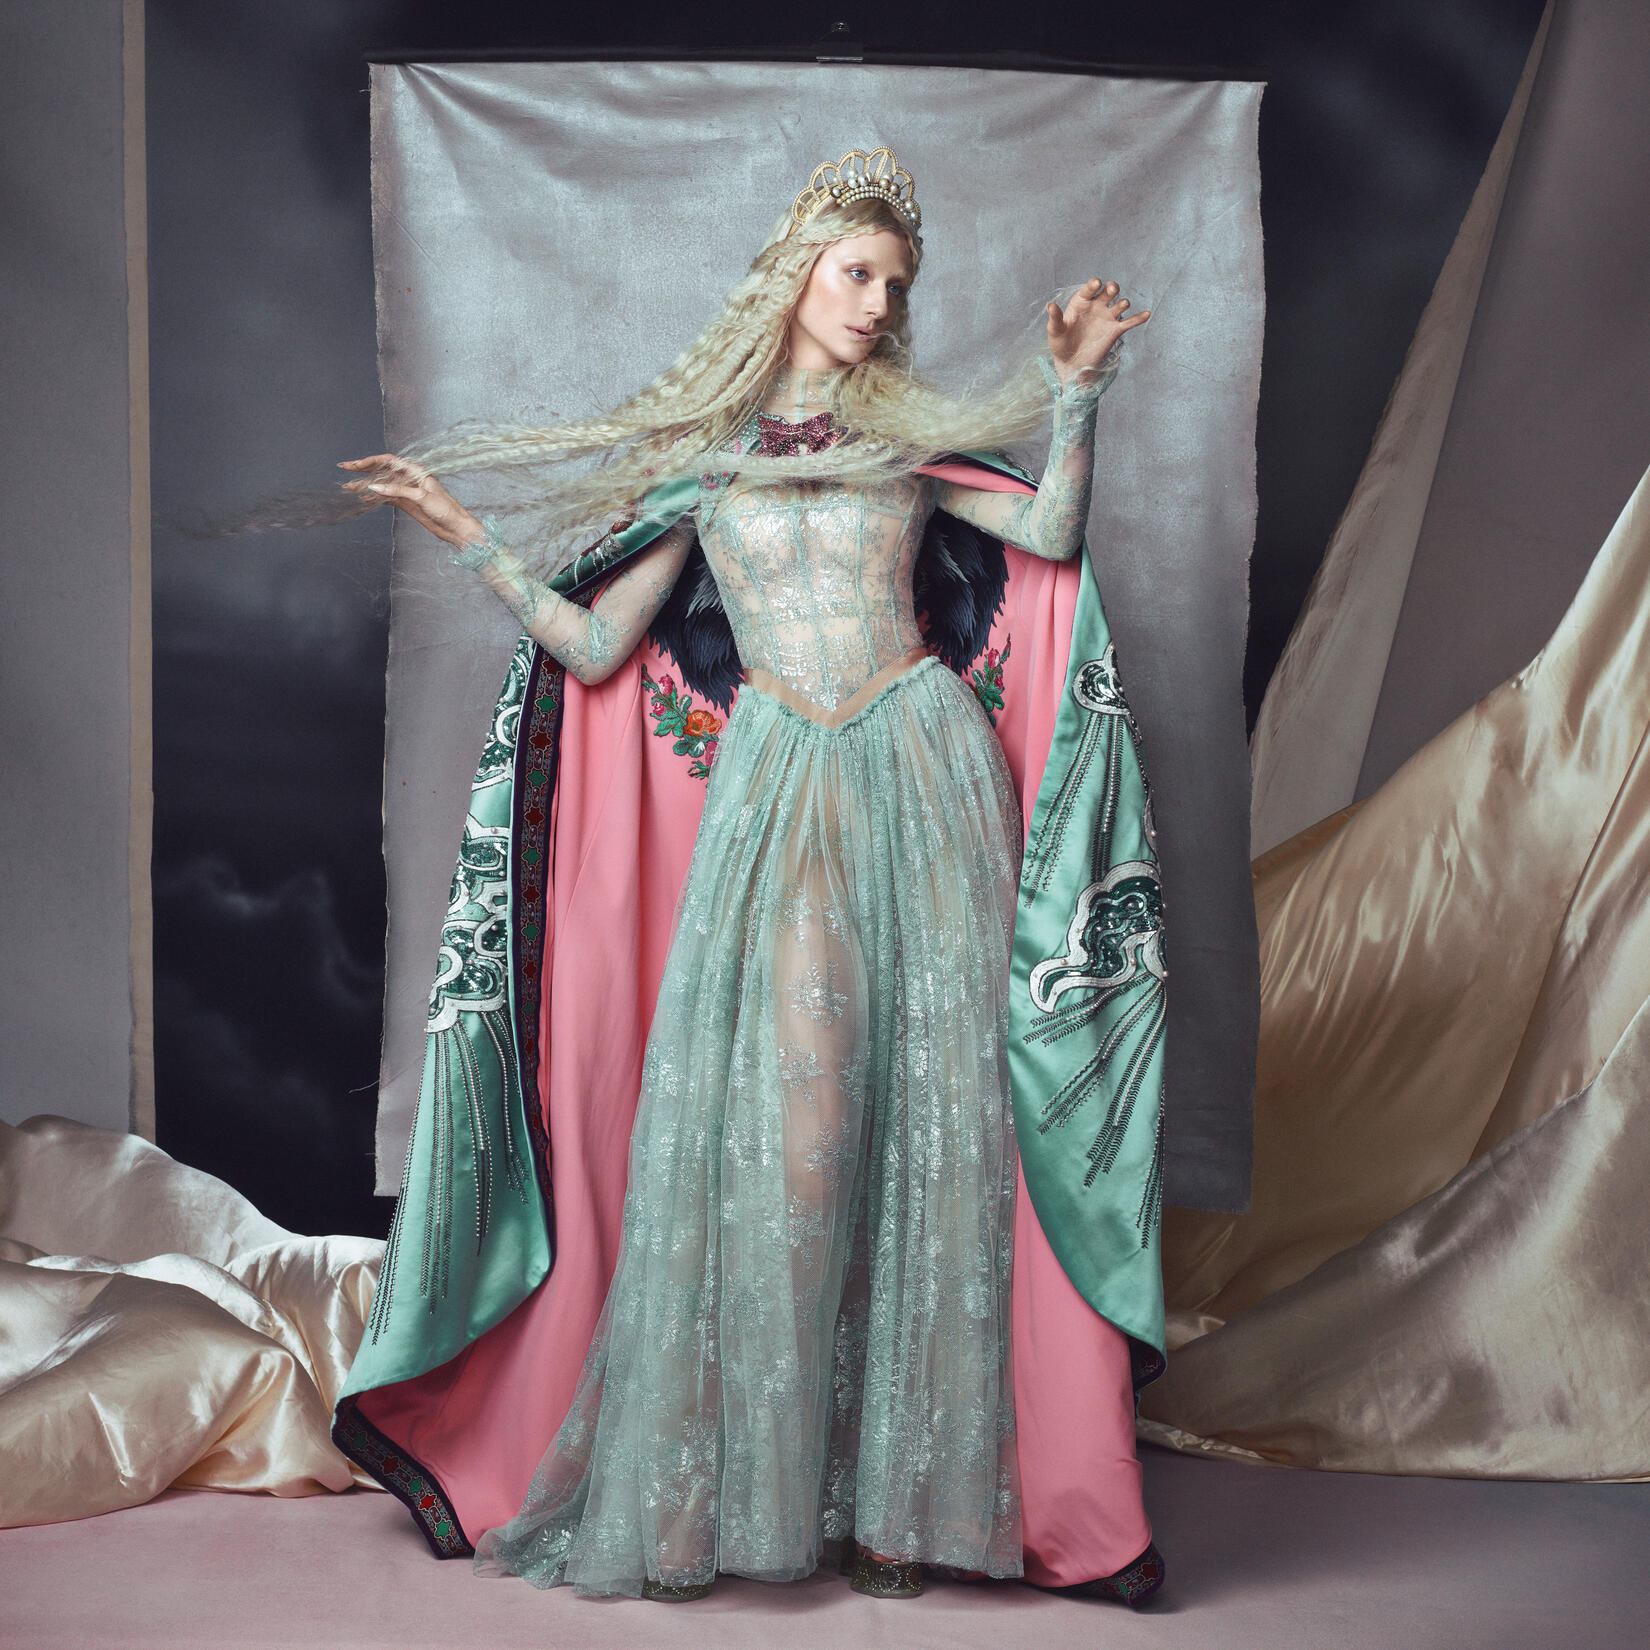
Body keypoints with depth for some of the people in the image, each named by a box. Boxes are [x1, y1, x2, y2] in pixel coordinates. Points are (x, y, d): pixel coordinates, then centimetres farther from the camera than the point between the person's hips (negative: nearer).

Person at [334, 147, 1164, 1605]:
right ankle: (727, 1483, 2)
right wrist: (464, 534, 3)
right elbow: (591, 643, 8)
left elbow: (1050, 531, 2)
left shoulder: (906, 435, 15)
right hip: (782, 786, -1)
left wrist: (1075, 388, -6)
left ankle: (898, 1484, 6)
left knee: (929, 1105, -3)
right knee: (776, 1108, -10)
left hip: (925, 769, 2)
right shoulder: (700, 455, 11)